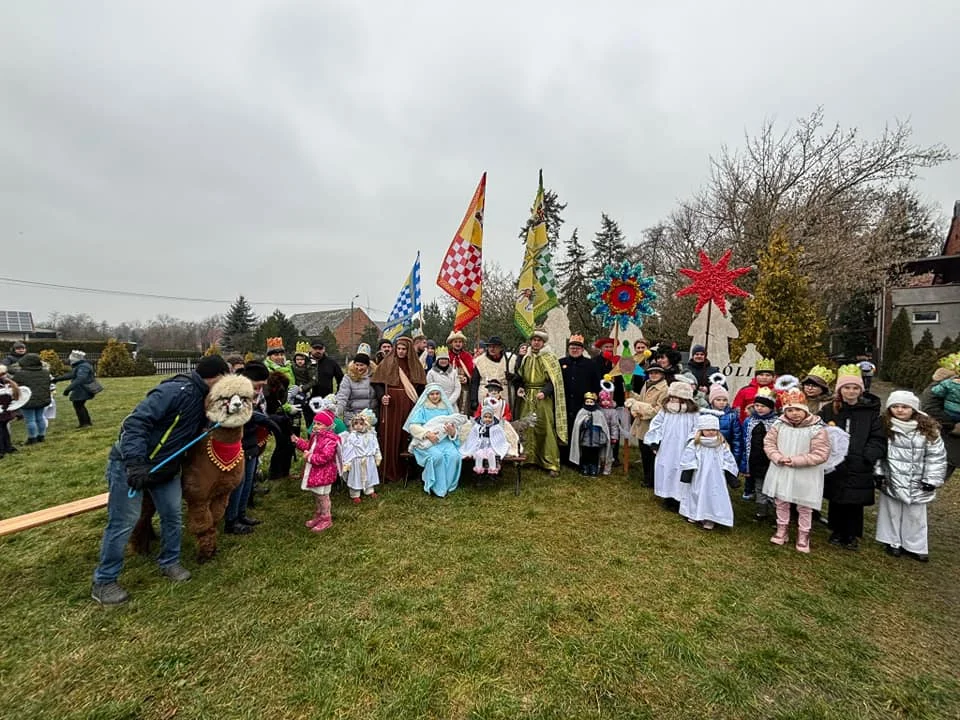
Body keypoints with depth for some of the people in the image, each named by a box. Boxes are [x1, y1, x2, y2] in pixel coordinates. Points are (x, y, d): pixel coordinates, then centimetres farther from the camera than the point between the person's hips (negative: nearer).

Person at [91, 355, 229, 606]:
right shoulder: (176, 390, -27)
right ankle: (103, 582, 19)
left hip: (166, 468, 8)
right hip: (130, 464, -8)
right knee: (123, 522, 1)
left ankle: (169, 563, 30)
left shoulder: (204, 399, 2)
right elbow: (136, 421, -30)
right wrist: (135, 463, -35)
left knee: (173, 515, 11)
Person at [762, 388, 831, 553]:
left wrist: (796, 460, -22)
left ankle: (803, 535, 29)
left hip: (805, 476, -3)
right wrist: (778, 458, -15)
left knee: (804, 507, 11)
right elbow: (769, 443, 2)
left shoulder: (817, 429, -16)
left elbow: (820, 454, -17)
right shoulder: (779, 425, -5)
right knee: (781, 502, 16)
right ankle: (782, 530, 33)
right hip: (781, 473, 3)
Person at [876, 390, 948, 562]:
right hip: (892, 480, -1)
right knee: (892, 512, 12)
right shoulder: (884, 427, -9)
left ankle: (914, 546, 29)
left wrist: (932, 480, -4)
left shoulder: (928, 429, -5)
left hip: (917, 483, 1)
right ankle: (893, 542, 27)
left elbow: (937, 456, -1)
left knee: (915, 515, 14)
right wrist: (879, 473, -6)